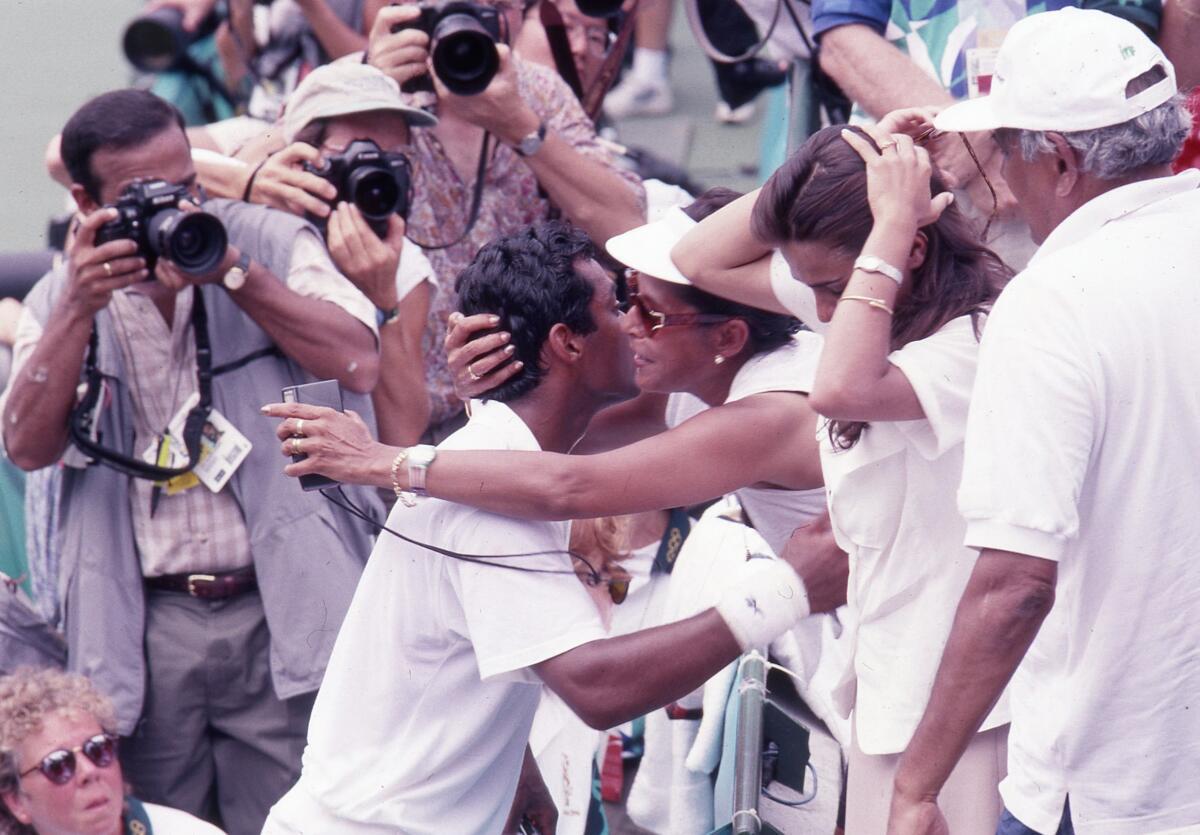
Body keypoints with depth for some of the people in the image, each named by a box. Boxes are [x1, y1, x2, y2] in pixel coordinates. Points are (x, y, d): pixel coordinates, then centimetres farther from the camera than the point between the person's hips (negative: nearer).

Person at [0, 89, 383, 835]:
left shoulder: (272, 242, 5)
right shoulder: (62, 298, 10)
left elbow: (359, 364, -9)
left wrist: (232, 272, -14)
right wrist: (80, 308, -13)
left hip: (280, 613, -2)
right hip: (147, 628, 2)